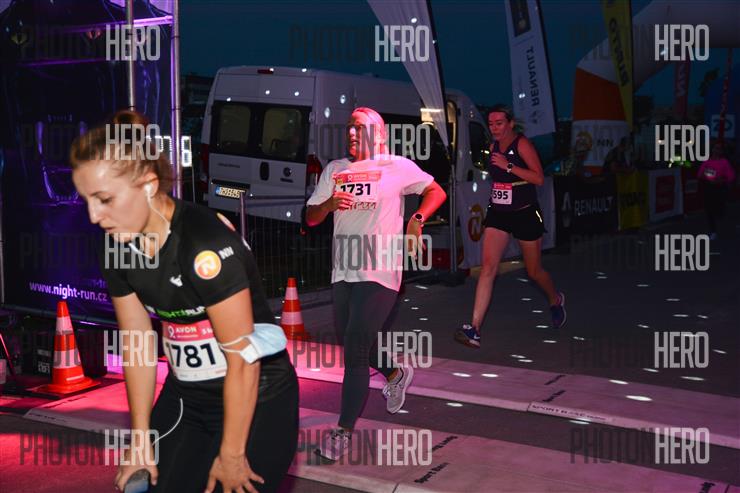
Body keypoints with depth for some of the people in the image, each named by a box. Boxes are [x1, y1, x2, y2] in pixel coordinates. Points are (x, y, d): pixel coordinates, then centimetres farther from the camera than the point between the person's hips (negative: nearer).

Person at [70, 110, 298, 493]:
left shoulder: (208, 246, -27)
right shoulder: (118, 249, -4)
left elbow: (243, 359, -22)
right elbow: (139, 347, 3)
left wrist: (231, 454, -13)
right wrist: (141, 442, 5)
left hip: (257, 399, -6)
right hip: (185, 397, 6)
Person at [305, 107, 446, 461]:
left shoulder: (397, 167, -1)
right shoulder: (334, 170, 11)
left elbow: (436, 192, 3)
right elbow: (311, 217, 10)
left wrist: (417, 219, -14)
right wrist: (330, 203, -11)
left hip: (380, 272, -6)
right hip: (343, 271, 6)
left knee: (355, 349, -10)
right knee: (351, 340, 18)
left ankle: (344, 431, 0)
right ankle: (395, 374, 47)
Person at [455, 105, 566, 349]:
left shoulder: (522, 144, -12)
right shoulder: (494, 146, 8)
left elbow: (539, 178, -20)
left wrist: (508, 166, -25)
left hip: (525, 214, -5)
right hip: (498, 214, 5)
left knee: (534, 271, 11)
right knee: (488, 267, -11)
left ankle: (556, 301, 45)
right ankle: (474, 329, -19)